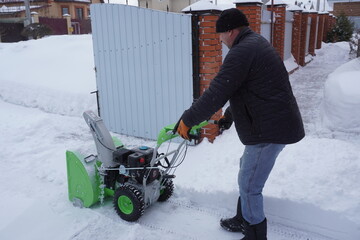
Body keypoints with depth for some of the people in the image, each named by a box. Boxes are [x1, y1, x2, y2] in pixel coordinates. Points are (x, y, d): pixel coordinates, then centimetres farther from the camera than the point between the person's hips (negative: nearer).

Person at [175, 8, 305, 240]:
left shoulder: (241, 52, -19)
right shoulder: (257, 43, 16)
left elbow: (216, 95, -23)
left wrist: (187, 120, -11)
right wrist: (229, 116, 27)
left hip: (270, 129, -11)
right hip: (277, 123, 11)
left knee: (249, 186, 1)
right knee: (247, 170, 23)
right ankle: (243, 220, 40)